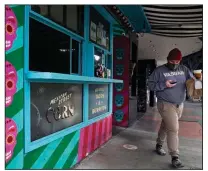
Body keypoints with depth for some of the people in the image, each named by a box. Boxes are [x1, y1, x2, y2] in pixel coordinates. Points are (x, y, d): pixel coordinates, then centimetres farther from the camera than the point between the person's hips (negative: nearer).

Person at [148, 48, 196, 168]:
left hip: (180, 105, 5)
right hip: (166, 104, -5)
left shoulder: (184, 69, 5)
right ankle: (175, 157, 1)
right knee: (173, 129, -10)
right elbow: (151, 85, -6)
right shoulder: (159, 70, -6)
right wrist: (164, 85, -20)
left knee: (166, 126, 19)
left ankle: (159, 145, 38)